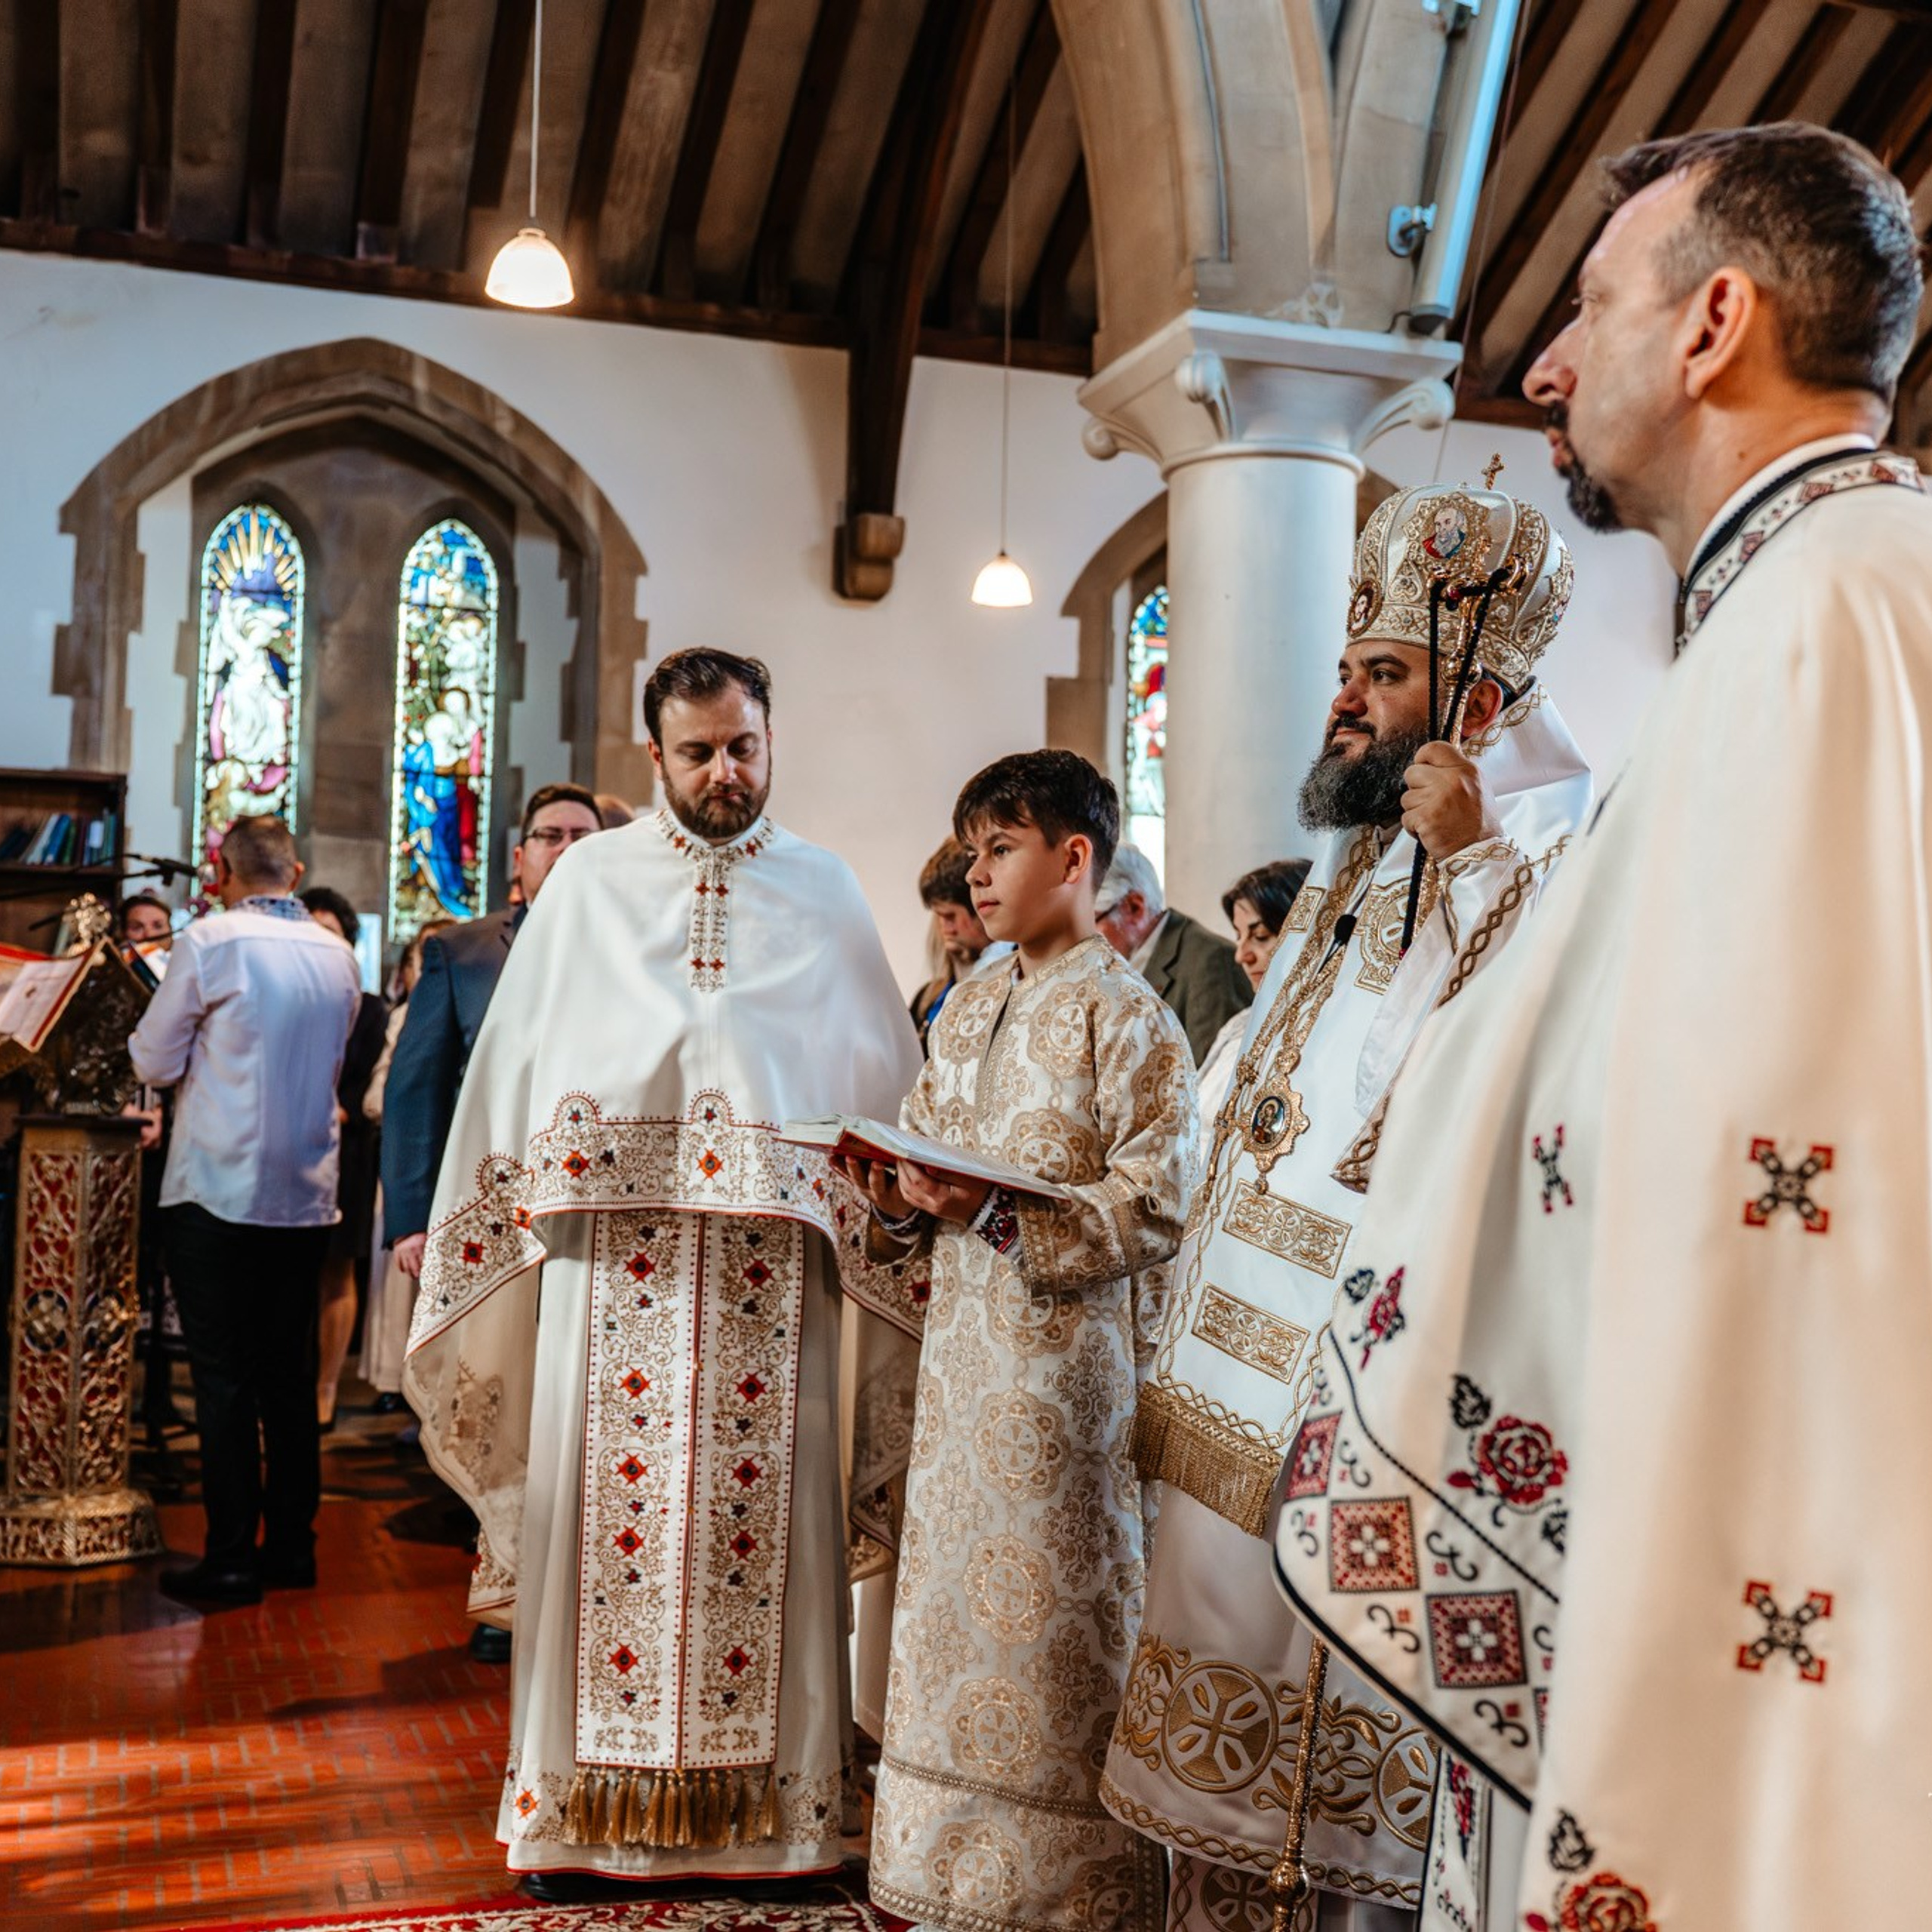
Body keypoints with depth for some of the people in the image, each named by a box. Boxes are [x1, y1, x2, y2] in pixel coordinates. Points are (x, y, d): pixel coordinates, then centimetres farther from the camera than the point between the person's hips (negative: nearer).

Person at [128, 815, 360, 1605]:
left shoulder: (210, 941, -10)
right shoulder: (338, 956, 6)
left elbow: (152, 1062, -4)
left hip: (219, 1191, -5)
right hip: (307, 1194, 5)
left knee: (223, 1377, 0)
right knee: (289, 1374, 12)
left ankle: (231, 1559, 3)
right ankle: (292, 1545, 17)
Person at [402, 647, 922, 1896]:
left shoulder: (827, 891, 13)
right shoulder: (591, 879, 13)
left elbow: (889, 1079, 10)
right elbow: (515, 1057, 11)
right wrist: (467, 1226, 7)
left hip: (770, 1255, 0)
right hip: (611, 1239, 0)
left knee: (763, 1504, -1)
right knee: (601, 1494, 0)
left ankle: (765, 1793, 10)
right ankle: (588, 1801, 10)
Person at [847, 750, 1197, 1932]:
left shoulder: (1126, 1016, -8)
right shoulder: (971, 1013, 15)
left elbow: (1154, 1202, -16)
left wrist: (998, 1211, -23)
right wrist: (901, 1200, -4)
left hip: (1064, 1355, -7)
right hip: (963, 1346, 7)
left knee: (1050, 1611, -1)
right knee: (959, 1597, 11)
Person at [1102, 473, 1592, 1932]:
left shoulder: (1551, 872, -12)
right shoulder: (1356, 866, 15)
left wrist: (1465, 857, -26)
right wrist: (1188, 1360, 20)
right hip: (1244, 1389, 9)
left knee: (1353, 1785, 5)